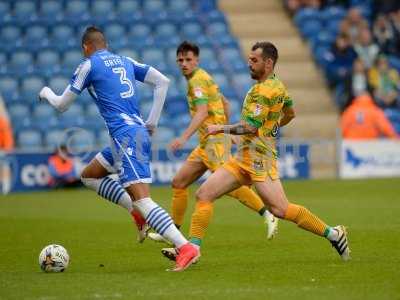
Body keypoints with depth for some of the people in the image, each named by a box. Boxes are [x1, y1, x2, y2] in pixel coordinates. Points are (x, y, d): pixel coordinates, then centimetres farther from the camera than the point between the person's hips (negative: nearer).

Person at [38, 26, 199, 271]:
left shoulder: (88, 65, 1)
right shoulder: (125, 61, 19)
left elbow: (62, 105, 8)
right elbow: (163, 81, 12)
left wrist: (46, 92, 30)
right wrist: (153, 122, 15)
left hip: (125, 137, -8)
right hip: (140, 132, 8)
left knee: (142, 200, -15)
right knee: (89, 175, 23)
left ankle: (186, 247, -26)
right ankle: (139, 213, 12)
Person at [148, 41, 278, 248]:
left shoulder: (197, 80, -11)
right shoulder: (201, 78, 19)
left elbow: (202, 112, -25)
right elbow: (224, 103, 28)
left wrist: (184, 137, -34)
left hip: (214, 140, -10)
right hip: (206, 143, 10)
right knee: (179, 183, 9)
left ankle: (268, 216, -16)